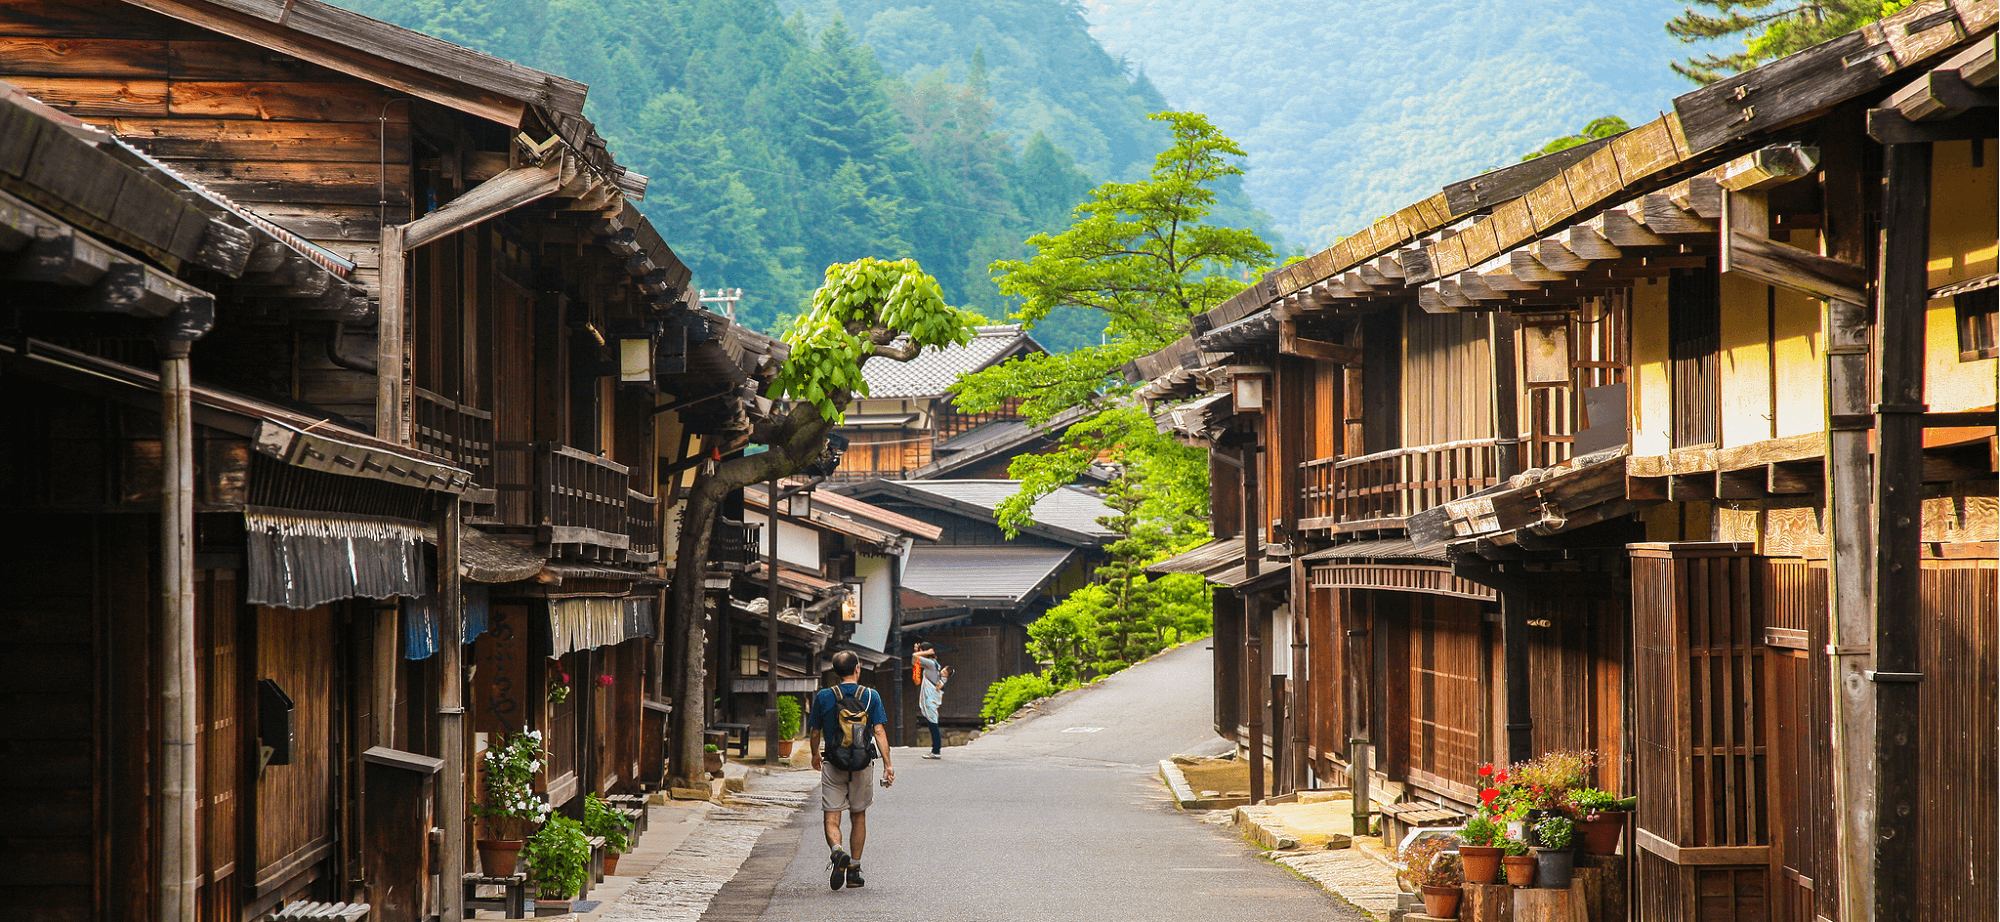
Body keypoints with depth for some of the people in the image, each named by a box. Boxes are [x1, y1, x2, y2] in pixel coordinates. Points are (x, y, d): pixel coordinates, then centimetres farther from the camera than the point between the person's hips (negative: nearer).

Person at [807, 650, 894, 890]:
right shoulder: (871, 696, -2)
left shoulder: (824, 697, -1)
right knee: (858, 817, 15)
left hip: (833, 764, -1)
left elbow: (814, 733, 6)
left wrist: (815, 755, 25)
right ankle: (854, 869, 17)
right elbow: (879, 732, -8)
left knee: (832, 818, -1)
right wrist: (887, 765, -8)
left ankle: (837, 851, -30)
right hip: (862, 764, 1)